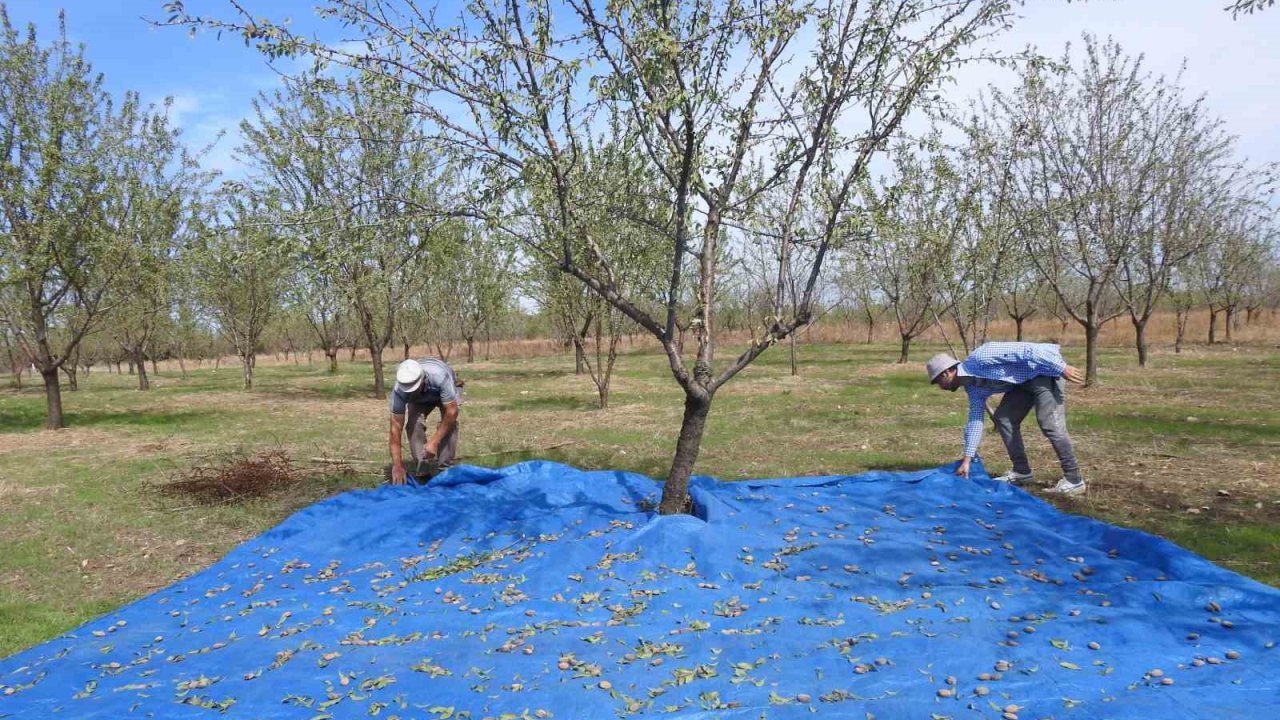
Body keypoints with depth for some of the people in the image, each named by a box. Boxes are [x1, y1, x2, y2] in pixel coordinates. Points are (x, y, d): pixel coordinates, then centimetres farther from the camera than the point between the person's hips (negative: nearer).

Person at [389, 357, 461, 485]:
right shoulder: (399, 391, -37)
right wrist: (397, 465, -40)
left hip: (444, 392, -2)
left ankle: (444, 467, -14)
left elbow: (452, 412, -41)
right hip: (420, 399, 2)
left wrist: (434, 442, -45)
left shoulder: (440, 376, -46)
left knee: (450, 424, -25)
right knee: (413, 424, -23)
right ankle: (423, 467, -10)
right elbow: (396, 427, -35)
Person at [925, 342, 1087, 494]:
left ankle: (1073, 480, -7)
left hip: (1046, 368, -9)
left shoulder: (978, 358, -23)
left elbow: (1025, 350, -25)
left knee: (1049, 424, -14)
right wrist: (967, 460, 6)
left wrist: (1062, 368, -24)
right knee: (1003, 417, 5)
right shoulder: (972, 386, 5)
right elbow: (975, 420, 7)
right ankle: (1021, 471, 12)